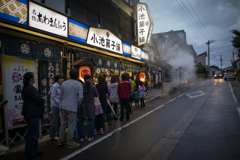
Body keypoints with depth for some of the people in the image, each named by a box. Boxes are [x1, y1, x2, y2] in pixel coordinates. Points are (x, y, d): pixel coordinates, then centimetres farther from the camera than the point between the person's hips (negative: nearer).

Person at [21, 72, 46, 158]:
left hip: (28, 113, 11)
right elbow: (38, 100, -23)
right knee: (34, 133, 0)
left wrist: (41, 98, 8)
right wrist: (44, 100, -4)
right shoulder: (31, 89, -21)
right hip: (33, 114, -11)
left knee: (30, 132, 20)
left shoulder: (25, 88, 12)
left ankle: (28, 151, 32)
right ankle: (32, 152, 12)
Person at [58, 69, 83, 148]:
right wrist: (77, 105, 5)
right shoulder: (78, 84, -7)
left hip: (64, 107, 6)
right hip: (72, 108, -5)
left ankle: (60, 141, 25)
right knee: (71, 125, 4)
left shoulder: (64, 83, 7)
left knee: (63, 124, 16)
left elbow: (60, 96, 10)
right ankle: (70, 143, 13)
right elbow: (80, 97, -11)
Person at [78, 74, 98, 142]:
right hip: (90, 106, -1)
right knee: (91, 121, 9)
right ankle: (90, 136, 13)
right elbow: (96, 95, 3)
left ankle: (82, 137, 17)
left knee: (81, 121, 11)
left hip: (82, 105, 1)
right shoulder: (93, 87, -10)